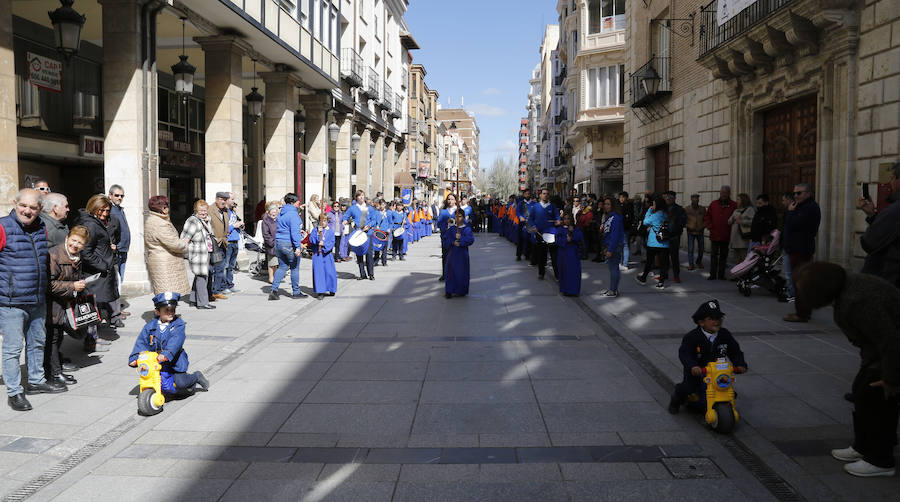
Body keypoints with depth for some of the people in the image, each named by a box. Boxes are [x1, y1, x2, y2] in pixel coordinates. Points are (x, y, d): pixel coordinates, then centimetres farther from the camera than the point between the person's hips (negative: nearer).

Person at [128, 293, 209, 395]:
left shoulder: (179, 324, -9)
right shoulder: (150, 326, 2)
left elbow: (176, 341, -24)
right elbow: (141, 342, 2)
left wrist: (166, 354, -39)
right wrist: (135, 358, -11)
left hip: (175, 362, -4)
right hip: (157, 363, 4)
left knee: (180, 382, -14)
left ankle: (196, 377, 16)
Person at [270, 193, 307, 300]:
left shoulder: (281, 213, 12)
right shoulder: (293, 214, -16)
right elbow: (294, 232, -23)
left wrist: (298, 231, 26)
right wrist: (298, 247, -24)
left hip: (279, 242, 8)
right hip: (290, 244, -8)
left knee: (282, 267, 13)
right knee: (295, 268, 5)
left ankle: (274, 290, 3)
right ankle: (296, 292, 15)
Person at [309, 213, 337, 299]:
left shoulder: (330, 231, 6)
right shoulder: (315, 230, 6)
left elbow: (332, 242, -1)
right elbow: (311, 240, -5)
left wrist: (324, 244, -17)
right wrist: (318, 233, -16)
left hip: (327, 254, 0)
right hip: (317, 254, 0)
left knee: (329, 272, 1)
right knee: (318, 272, -3)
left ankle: (330, 290, 19)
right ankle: (320, 292, 1)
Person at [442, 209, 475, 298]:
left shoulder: (467, 229, -1)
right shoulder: (451, 229, 5)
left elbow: (471, 239, -14)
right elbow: (444, 239, 0)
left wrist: (461, 238, -24)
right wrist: (452, 242, -14)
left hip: (462, 254, -1)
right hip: (452, 253, 1)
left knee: (461, 273, 2)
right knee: (451, 271, 0)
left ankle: (461, 291, 16)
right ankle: (449, 291, 7)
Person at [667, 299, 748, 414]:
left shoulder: (725, 335, 0)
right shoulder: (692, 337, -13)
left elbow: (735, 352, 5)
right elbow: (684, 353, -22)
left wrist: (740, 364, -14)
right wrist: (692, 366, -40)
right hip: (696, 370, -4)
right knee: (688, 386, -22)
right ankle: (676, 400, 14)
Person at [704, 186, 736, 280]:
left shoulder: (733, 205, 2)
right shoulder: (713, 204, 7)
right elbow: (707, 217, 10)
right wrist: (710, 227, -1)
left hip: (725, 236, 0)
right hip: (714, 235, 1)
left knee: (723, 255, 8)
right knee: (713, 255, 2)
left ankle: (721, 274, 14)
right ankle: (713, 274, 7)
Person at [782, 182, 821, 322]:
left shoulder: (810, 208, -14)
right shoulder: (804, 206, 21)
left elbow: (792, 225, -20)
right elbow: (789, 224, 20)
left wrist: (790, 211, -9)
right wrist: (791, 211, 7)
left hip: (801, 250, -11)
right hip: (797, 249, 11)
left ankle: (802, 313, -10)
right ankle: (805, 311, 21)